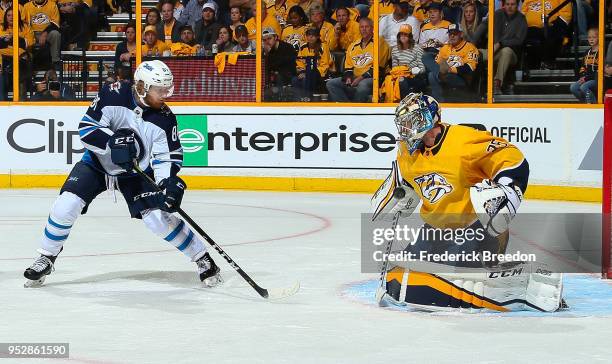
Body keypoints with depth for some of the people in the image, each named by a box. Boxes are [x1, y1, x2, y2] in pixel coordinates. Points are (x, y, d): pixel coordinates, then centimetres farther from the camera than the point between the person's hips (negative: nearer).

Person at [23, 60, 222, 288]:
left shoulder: (164, 118, -17)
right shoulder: (113, 95, -22)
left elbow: (167, 157, -13)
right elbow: (86, 128, -22)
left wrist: (168, 183, -32)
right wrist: (112, 142, -37)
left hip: (136, 172, 0)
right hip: (97, 163, 0)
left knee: (158, 217, -16)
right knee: (66, 205, -18)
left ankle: (202, 258, 1)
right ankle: (46, 260, 3)